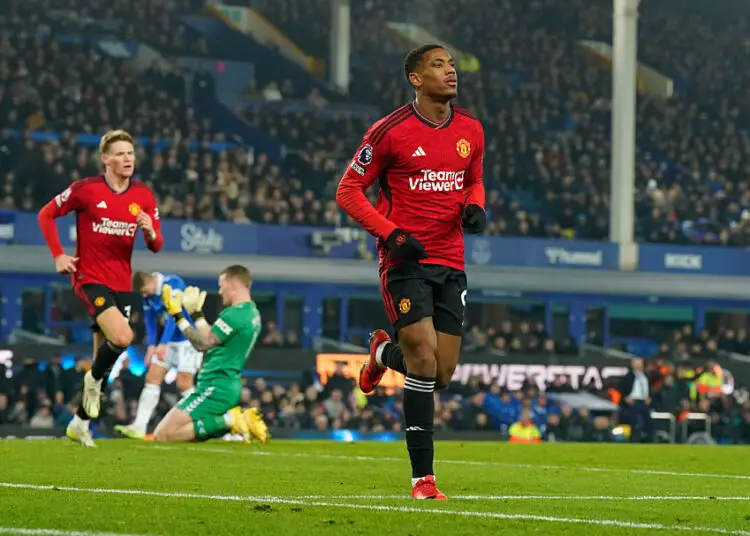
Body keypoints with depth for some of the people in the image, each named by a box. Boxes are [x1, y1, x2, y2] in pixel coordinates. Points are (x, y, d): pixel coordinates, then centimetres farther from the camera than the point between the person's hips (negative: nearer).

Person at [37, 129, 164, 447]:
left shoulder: (143, 195, 3)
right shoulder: (86, 189, -9)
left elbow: (156, 246, 6)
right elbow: (46, 214, 2)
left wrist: (150, 232, -17)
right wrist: (58, 255, -6)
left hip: (122, 285, 5)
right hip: (90, 279, -5)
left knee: (104, 355, 9)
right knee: (122, 337, -28)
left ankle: (80, 423, 24)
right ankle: (94, 380, 2)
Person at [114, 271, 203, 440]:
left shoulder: (173, 283, -21)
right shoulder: (147, 294, 0)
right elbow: (150, 319, 1)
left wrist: (163, 343, -34)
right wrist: (151, 345, -14)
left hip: (188, 339, -7)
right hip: (169, 340, 7)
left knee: (184, 383, -12)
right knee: (152, 378, -2)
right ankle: (139, 426, -6)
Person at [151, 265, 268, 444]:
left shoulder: (234, 314, -16)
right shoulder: (252, 313, 14)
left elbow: (202, 343, -12)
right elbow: (211, 337, 19)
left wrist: (178, 315, -6)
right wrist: (196, 313, 25)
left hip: (215, 388, -10)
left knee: (163, 434, -14)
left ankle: (228, 421, -15)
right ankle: (235, 419, 2)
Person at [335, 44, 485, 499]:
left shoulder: (471, 130, 7)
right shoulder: (391, 132, -9)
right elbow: (349, 191, -4)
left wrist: (476, 207, 0)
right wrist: (392, 234, -15)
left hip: (450, 263, 5)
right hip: (405, 261, -5)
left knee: (443, 375, 4)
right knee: (424, 363, -15)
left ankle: (385, 353, 39)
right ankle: (422, 476, -7)